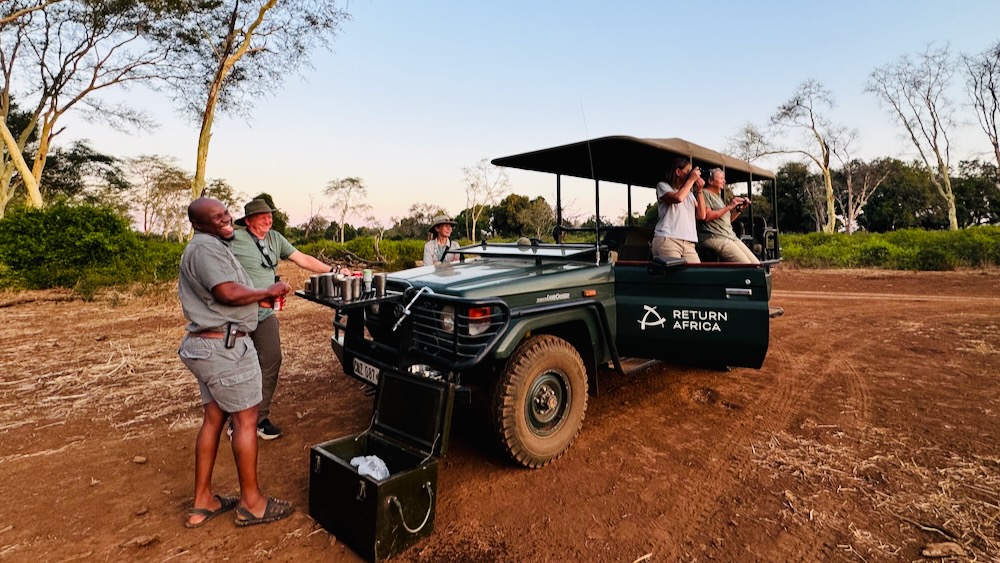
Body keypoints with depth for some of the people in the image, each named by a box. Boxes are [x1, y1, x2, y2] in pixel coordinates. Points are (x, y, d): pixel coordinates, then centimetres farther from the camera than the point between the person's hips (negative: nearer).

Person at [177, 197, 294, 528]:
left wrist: (262, 296, 12)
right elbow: (229, 293, -26)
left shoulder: (208, 246, 18)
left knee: (214, 419, 15)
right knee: (246, 420, 0)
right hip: (225, 346, -11)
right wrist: (268, 292, -12)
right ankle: (251, 503, 12)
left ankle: (202, 502, 25)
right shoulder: (207, 246, -16)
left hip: (206, 343, 11)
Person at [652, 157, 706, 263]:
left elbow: (701, 215, 15)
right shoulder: (663, 186, 9)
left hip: (689, 244, 6)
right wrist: (691, 180, 1)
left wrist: (699, 190, 12)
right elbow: (678, 198, -12)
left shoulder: (689, 193, 26)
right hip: (667, 240, -6)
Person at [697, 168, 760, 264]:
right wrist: (728, 206, -12)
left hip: (731, 237, 10)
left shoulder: (718, 196, 28)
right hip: (715, 238, -10)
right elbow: (706, 216, -17)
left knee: (756, 264, -2)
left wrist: (740, 209, 11)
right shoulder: (705, 193, -1)